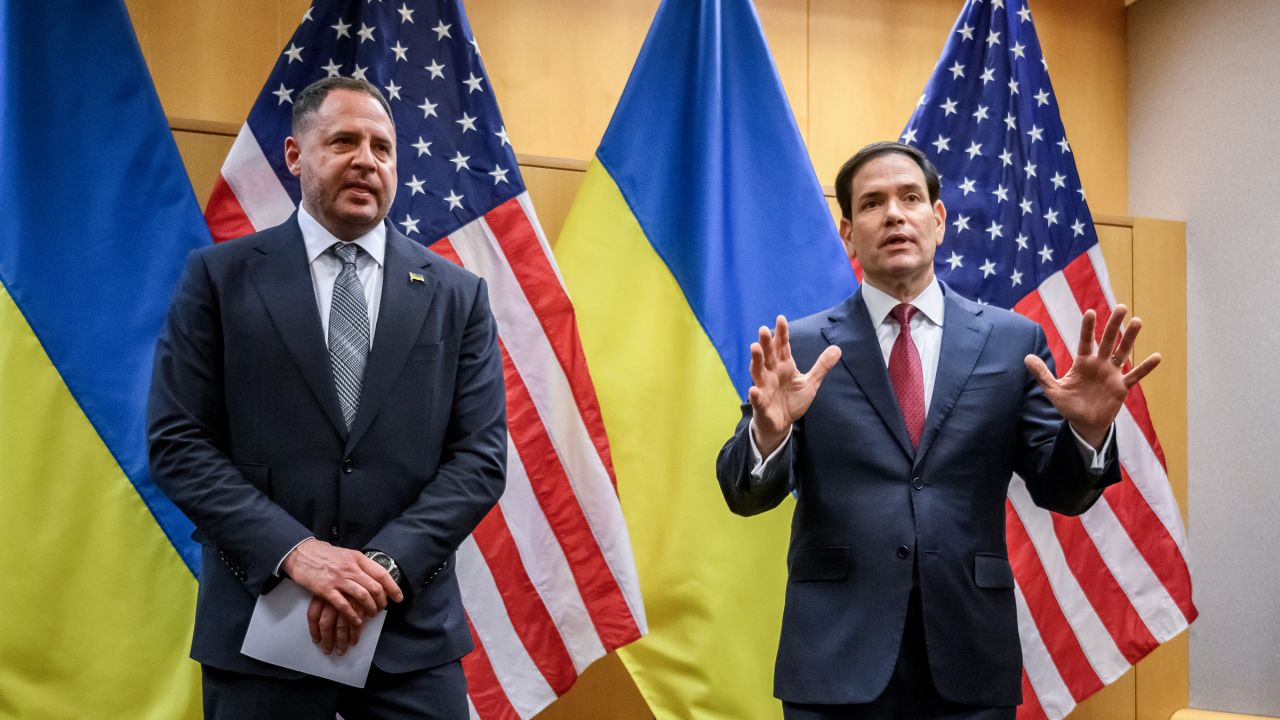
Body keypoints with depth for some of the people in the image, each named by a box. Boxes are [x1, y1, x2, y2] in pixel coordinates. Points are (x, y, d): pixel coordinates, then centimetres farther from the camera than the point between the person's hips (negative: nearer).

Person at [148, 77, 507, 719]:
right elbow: (177, 442, -4)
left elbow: (481, 456, 1)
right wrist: (294, 551, -15)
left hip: (413, 630, 1)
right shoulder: (220, 277, 2)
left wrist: (386, 563, -13)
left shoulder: (456, 295, 6)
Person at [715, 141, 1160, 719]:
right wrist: (769, 431, -25)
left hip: (971, 665, 1)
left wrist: (1088, 428, -17)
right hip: (835, 660, -1)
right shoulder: (801, 347, 1)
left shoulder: (1014, 341, 4)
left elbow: (1061, 492, 4)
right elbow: (745, 494, -4)